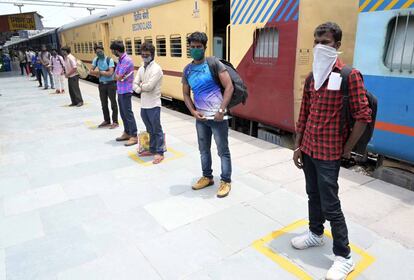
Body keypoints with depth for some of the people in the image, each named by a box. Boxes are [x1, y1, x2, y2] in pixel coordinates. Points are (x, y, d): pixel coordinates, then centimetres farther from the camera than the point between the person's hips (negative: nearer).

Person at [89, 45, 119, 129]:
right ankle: (107, 121, 26)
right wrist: (104, 72, -14)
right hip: (101, 84, 6)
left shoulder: (109, 60, -11)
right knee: (104, 104, 13)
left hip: (111, 84, -6)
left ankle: (115, 122, 8)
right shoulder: (96, 60, 5)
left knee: (113, 103, 1)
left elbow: (110, 73, -20)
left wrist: (99, 72, -9)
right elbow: (91, 72, 0)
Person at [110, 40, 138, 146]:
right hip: (120, 91, 9)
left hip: (125, 91, -9)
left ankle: (134, 136, 1)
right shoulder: (120, 60, 11)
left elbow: (118, 77, -18)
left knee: (128, 113, -5)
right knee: (123, 113, 15)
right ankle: (127, 133, 27)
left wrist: (117, 76, 1)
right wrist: (118, 76, -4)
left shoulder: (127, 60, -18)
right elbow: (117, 75, 15)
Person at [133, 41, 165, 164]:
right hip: (143, 104, 7)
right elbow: (135, 84, 7)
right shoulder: (141, 68, 12)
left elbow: (149, 86, -21)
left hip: (153, 105, -7)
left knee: (157, 129, 2)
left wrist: (141, 86, -2)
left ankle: (159, 152, 12)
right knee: (149, 129, 17)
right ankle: (152, 149, 30)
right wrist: (141, 89, -13)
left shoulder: (156, 69, -13)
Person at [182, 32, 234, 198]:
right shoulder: (187, 70, 8)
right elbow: (186, 94, 13)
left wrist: (221, 110, -18)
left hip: (217, 116, -5)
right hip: (200, 117, 6)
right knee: (204, 149, 17)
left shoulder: (214, 64, -8)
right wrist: (193, 112, -2)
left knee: (223, 151, 5)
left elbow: (229, 87, -13)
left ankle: (226, 181, 20)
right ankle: (207, 177, 35)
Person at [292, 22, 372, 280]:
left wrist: (346, 150, -10)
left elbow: (364, 116, -14)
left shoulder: (349, 75, -12)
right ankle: (316, 233, 39)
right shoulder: (311, 78, 9)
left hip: (328, 153, -6)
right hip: (308, 149, 6)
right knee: (313, 195, 19)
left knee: (330, 205, 1)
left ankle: (344, 257, 18)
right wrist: (298, 146, 9)